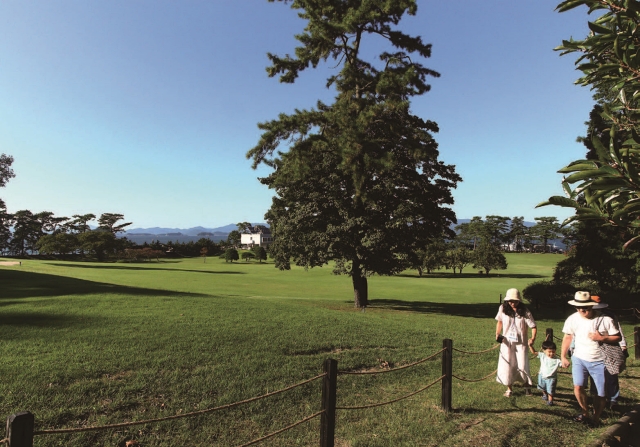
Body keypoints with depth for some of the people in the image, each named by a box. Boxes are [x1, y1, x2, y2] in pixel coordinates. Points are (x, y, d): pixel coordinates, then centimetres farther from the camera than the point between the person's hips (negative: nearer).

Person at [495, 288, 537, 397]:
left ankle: (527, 385, 29)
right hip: (507, 342, 2)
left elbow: (533, 326, -12)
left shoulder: (525, 312, -13)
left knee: (522, 366, -1)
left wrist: (533, 338, -29)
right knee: (506, 365, 3)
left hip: (521, 343, -2)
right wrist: (497, 334, -3)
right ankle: (509, 388, 23)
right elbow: (499, 321, 8)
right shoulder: (503, 309, -7)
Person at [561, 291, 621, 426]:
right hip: (579, 359, 1)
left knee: (601, 393, 5)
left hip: (599, 361, -1)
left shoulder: (605, 319, -14)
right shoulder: (573, 319, -7)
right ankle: (585, 413, 10)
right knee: (578, 386, -13)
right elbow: (567, 337, 5)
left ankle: (596, 419, 26)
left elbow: (618, 337, -6)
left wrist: (602, 338, -24)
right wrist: (563, 357, 7)